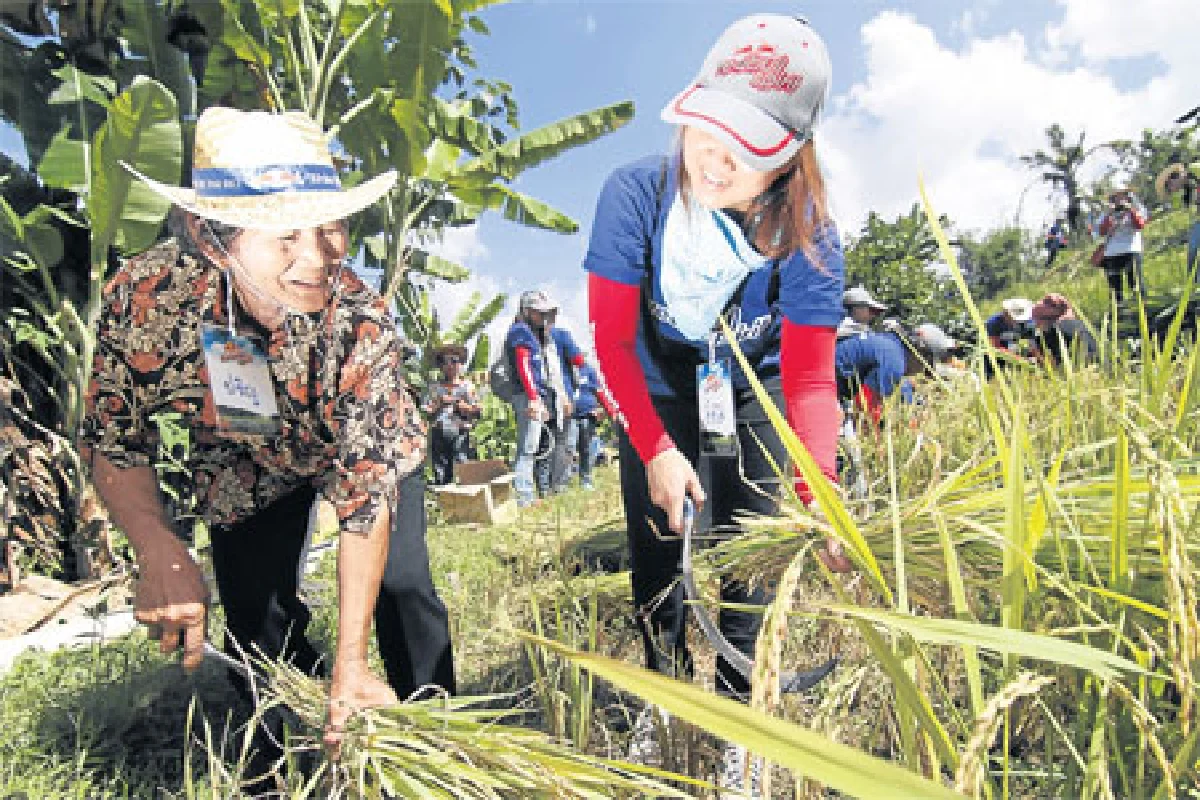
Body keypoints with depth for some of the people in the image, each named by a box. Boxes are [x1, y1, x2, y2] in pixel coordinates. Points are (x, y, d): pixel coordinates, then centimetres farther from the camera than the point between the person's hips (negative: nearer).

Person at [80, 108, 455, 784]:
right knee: (256, 626, 3)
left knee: (403, 588, -7)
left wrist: (351, 663, -32)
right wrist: (162, 552, -35)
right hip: (246, 463, 2)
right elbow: (114, 443, -16)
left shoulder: (360, 318, -37)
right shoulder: (144, 298, -33)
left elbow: (366, 489, -32)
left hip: (366, 446, -1)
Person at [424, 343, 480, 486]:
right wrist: (440, 403, -7)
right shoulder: (435, 387, 12)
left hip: (460, 433, -2)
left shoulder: (467, 386, 7)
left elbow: (476, 411, -1)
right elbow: (427, 411, 7)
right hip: (439, 435, 2)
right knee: (440, 476, 2)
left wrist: (456, 402, -6)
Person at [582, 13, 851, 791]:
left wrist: (816, 491, -41)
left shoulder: (807, 232, -24)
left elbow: (811, 376, -26)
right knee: (656, 550, 2)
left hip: (750, 390, 0)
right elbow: (613, 336, -22)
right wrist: (656, 449, -27)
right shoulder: (637, 192, -26)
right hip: (657, 392, 0)